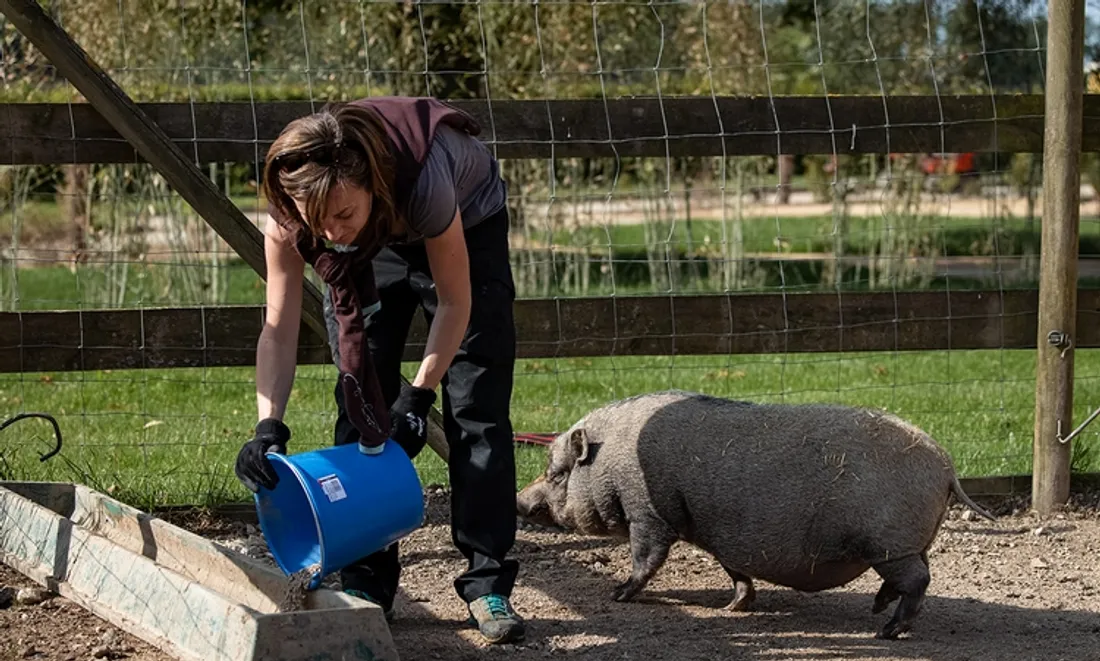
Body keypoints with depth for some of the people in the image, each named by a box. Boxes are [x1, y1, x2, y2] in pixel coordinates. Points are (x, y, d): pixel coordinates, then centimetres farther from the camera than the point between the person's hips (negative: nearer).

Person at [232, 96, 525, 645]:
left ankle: (488, 584, -4)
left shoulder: (422, 181, -44)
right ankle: (366, 582, 3)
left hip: (467, 222, -3)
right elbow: (279, 328, -25)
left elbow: (454, 302, -28)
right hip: (375, 244, 3)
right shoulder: (290, 212, -34)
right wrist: (269, 425, -36)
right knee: (361, 404, -5)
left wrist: (418, 395, -27)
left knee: (477, 409, -9)